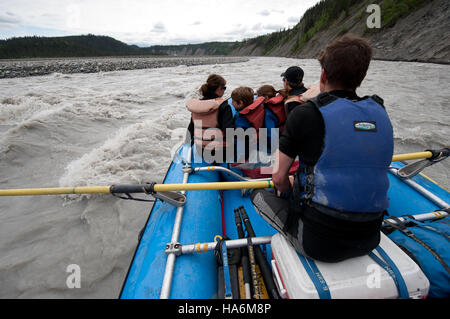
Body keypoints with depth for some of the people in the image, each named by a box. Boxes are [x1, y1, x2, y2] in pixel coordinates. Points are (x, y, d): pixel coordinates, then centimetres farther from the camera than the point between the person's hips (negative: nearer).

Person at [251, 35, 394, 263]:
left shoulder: (305, 114, -16)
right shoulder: (380, 114, 2)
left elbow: (278, 177, -13)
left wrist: (287, 191, 11)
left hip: (319, 243, -6)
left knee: (260, 196, 16)